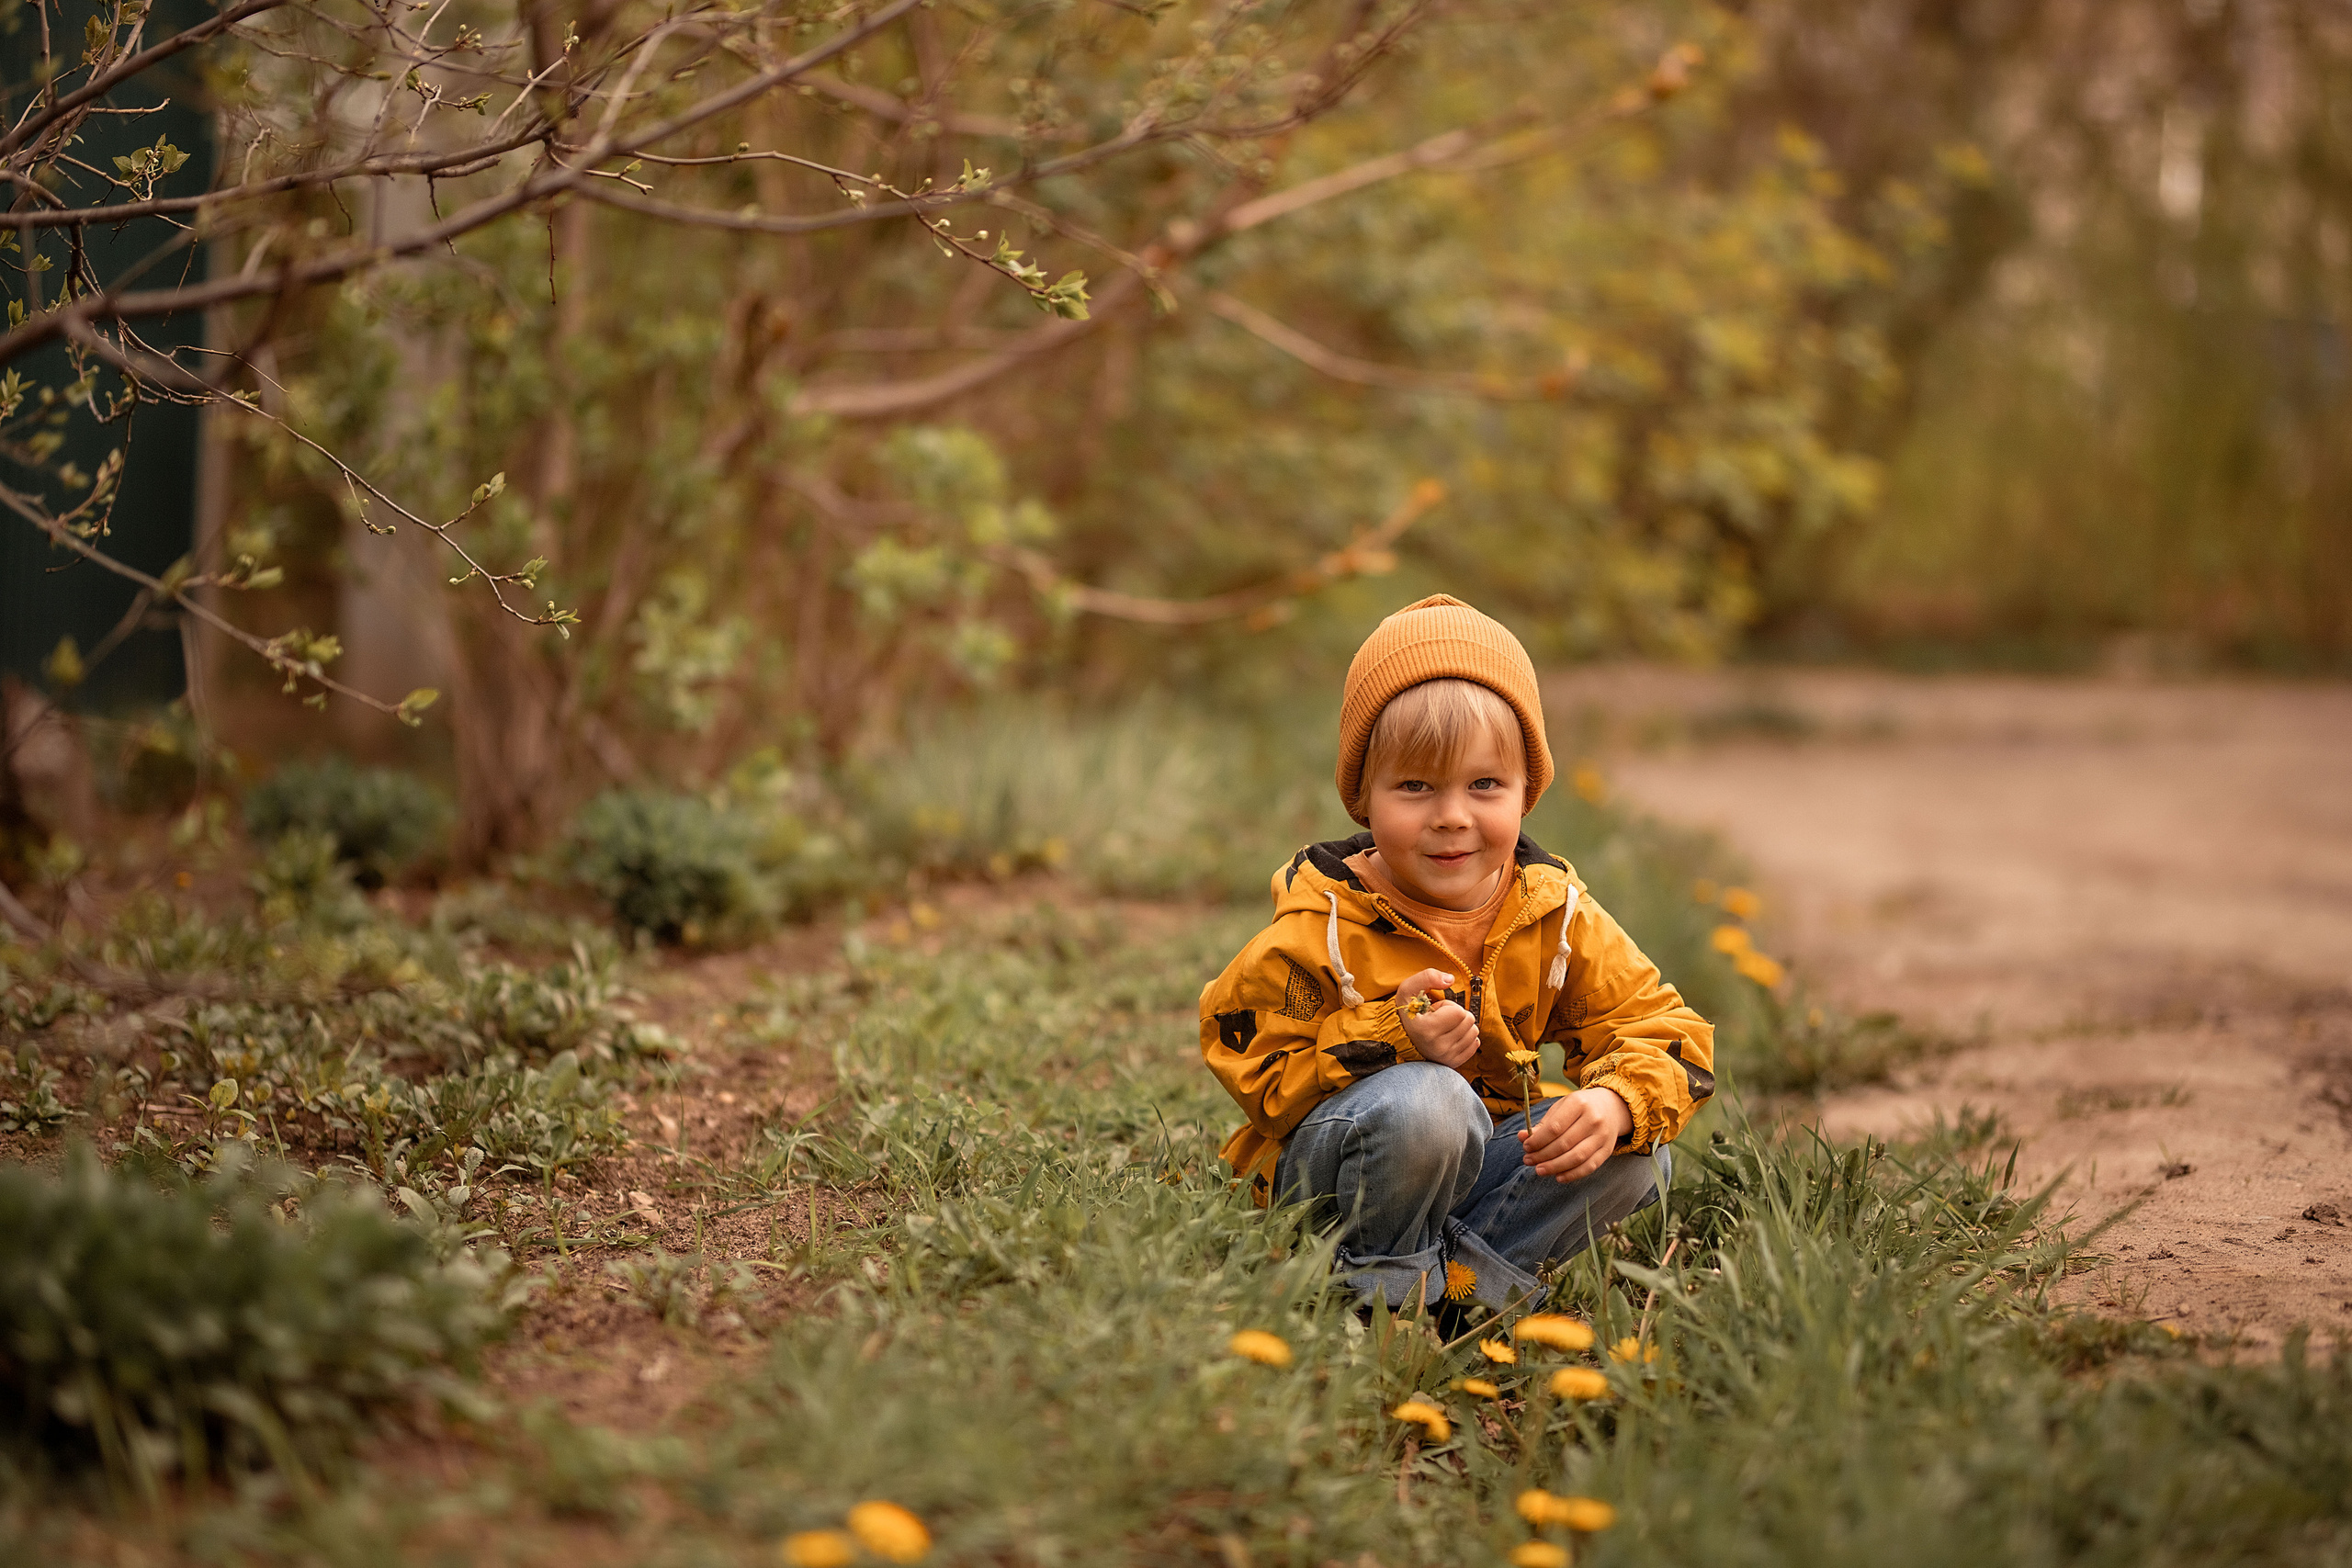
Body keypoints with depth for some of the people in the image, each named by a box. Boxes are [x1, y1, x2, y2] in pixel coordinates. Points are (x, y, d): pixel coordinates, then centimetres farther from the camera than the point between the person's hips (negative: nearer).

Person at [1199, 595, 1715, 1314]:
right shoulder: (1322, 926, -17)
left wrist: (1616, 1102, -28)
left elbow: (1660, 1027, -5)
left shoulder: (1555, 913, -6)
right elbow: (1258, 1076, -14)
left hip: (1473, 1170, 5)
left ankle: (1452, 1275, -17)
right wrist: (1390, 1040, -29)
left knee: (1635, 1154, -17)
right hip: (1320, 1177, -5)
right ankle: (1378, 1280, -12)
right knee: (1426, 1102, -36)